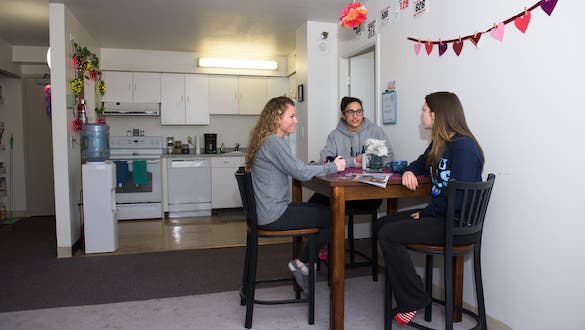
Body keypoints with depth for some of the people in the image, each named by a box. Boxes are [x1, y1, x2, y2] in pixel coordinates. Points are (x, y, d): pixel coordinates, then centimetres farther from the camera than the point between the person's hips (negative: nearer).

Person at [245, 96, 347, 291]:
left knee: (324, 210, 17)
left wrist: (324, 166, 2)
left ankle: (303, 261, 18)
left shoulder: (271, 140, 14)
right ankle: (301, 263, 9)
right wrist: (333, 167, -9)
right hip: (274, 216, -10)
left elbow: (295, 168, 14)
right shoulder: (274, 142, -18)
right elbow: (300, 173, -20)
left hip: (269, 210, 10)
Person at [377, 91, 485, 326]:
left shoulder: (463, 147, -19)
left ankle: (413, 301, -2)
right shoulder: (439, 143, 10)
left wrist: (426, 213, -14)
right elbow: (420, 164, 26)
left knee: (388, 235, -17)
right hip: (438, 214, 10)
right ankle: (406, 291, 12)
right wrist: (409, 171, 2)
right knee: (383, 223, 9)